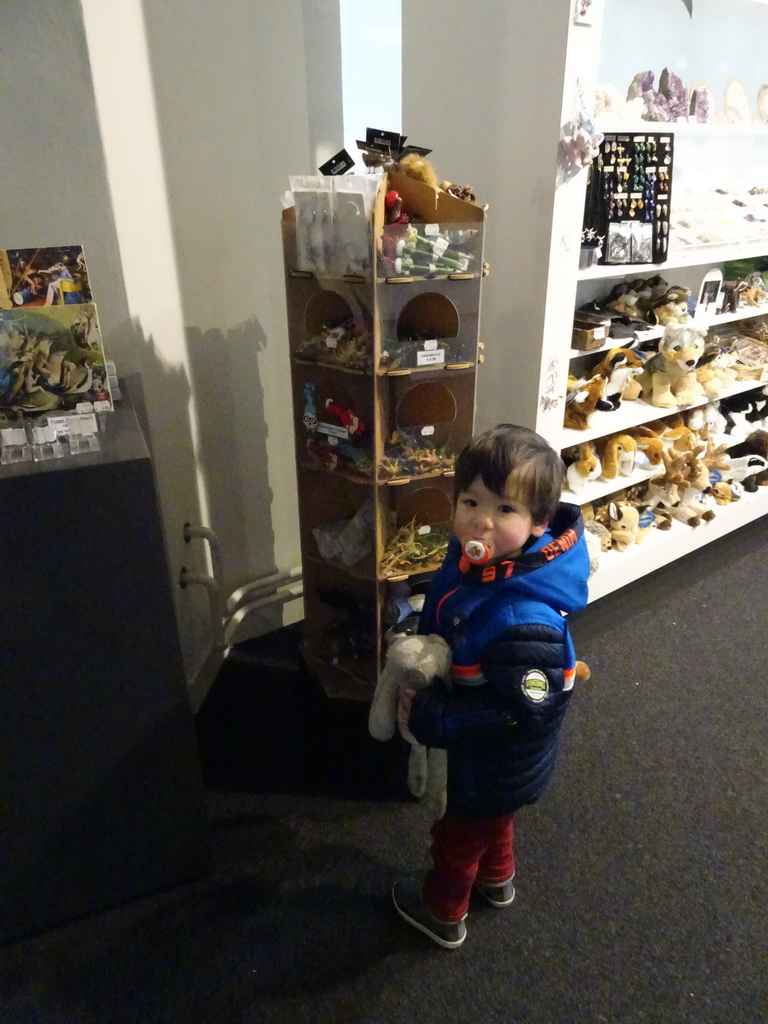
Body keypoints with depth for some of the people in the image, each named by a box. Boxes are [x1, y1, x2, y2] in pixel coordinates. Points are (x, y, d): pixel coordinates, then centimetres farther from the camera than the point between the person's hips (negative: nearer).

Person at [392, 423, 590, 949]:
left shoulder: (523, 621, -43)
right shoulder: (475, 558, -16)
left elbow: (521, 713, -34)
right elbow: (440, 619, 4)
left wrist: (431, 718, -30)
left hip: (500, 766, -8)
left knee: (459, 835, 23)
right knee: (491, 817, 36)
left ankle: (444, 912, 53)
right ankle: (497, 877, 66)